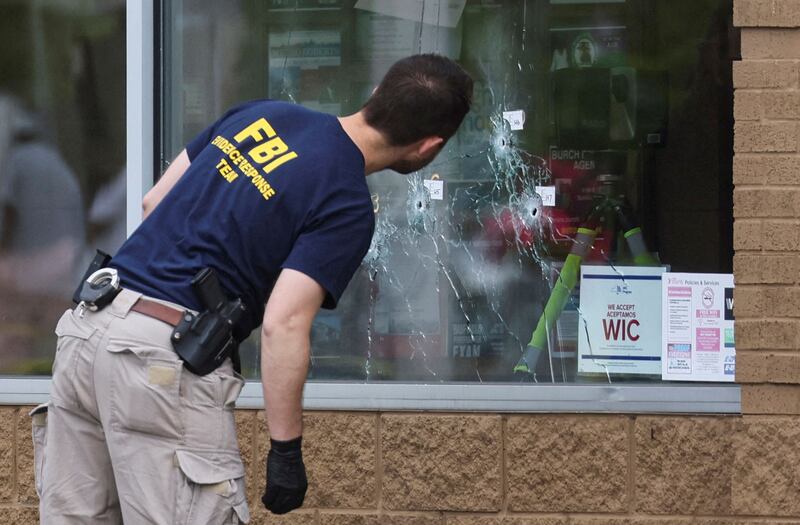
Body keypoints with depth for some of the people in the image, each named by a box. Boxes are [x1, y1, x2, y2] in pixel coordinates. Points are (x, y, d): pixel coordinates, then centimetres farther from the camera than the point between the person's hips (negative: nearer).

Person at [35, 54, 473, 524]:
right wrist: (287, 449, -12)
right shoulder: (347, 207, -9)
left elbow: (154, 202, 20)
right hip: (165, 358, -8)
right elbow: (283, 324, -19)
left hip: (87, 324, 8)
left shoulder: (264, 114, 13)